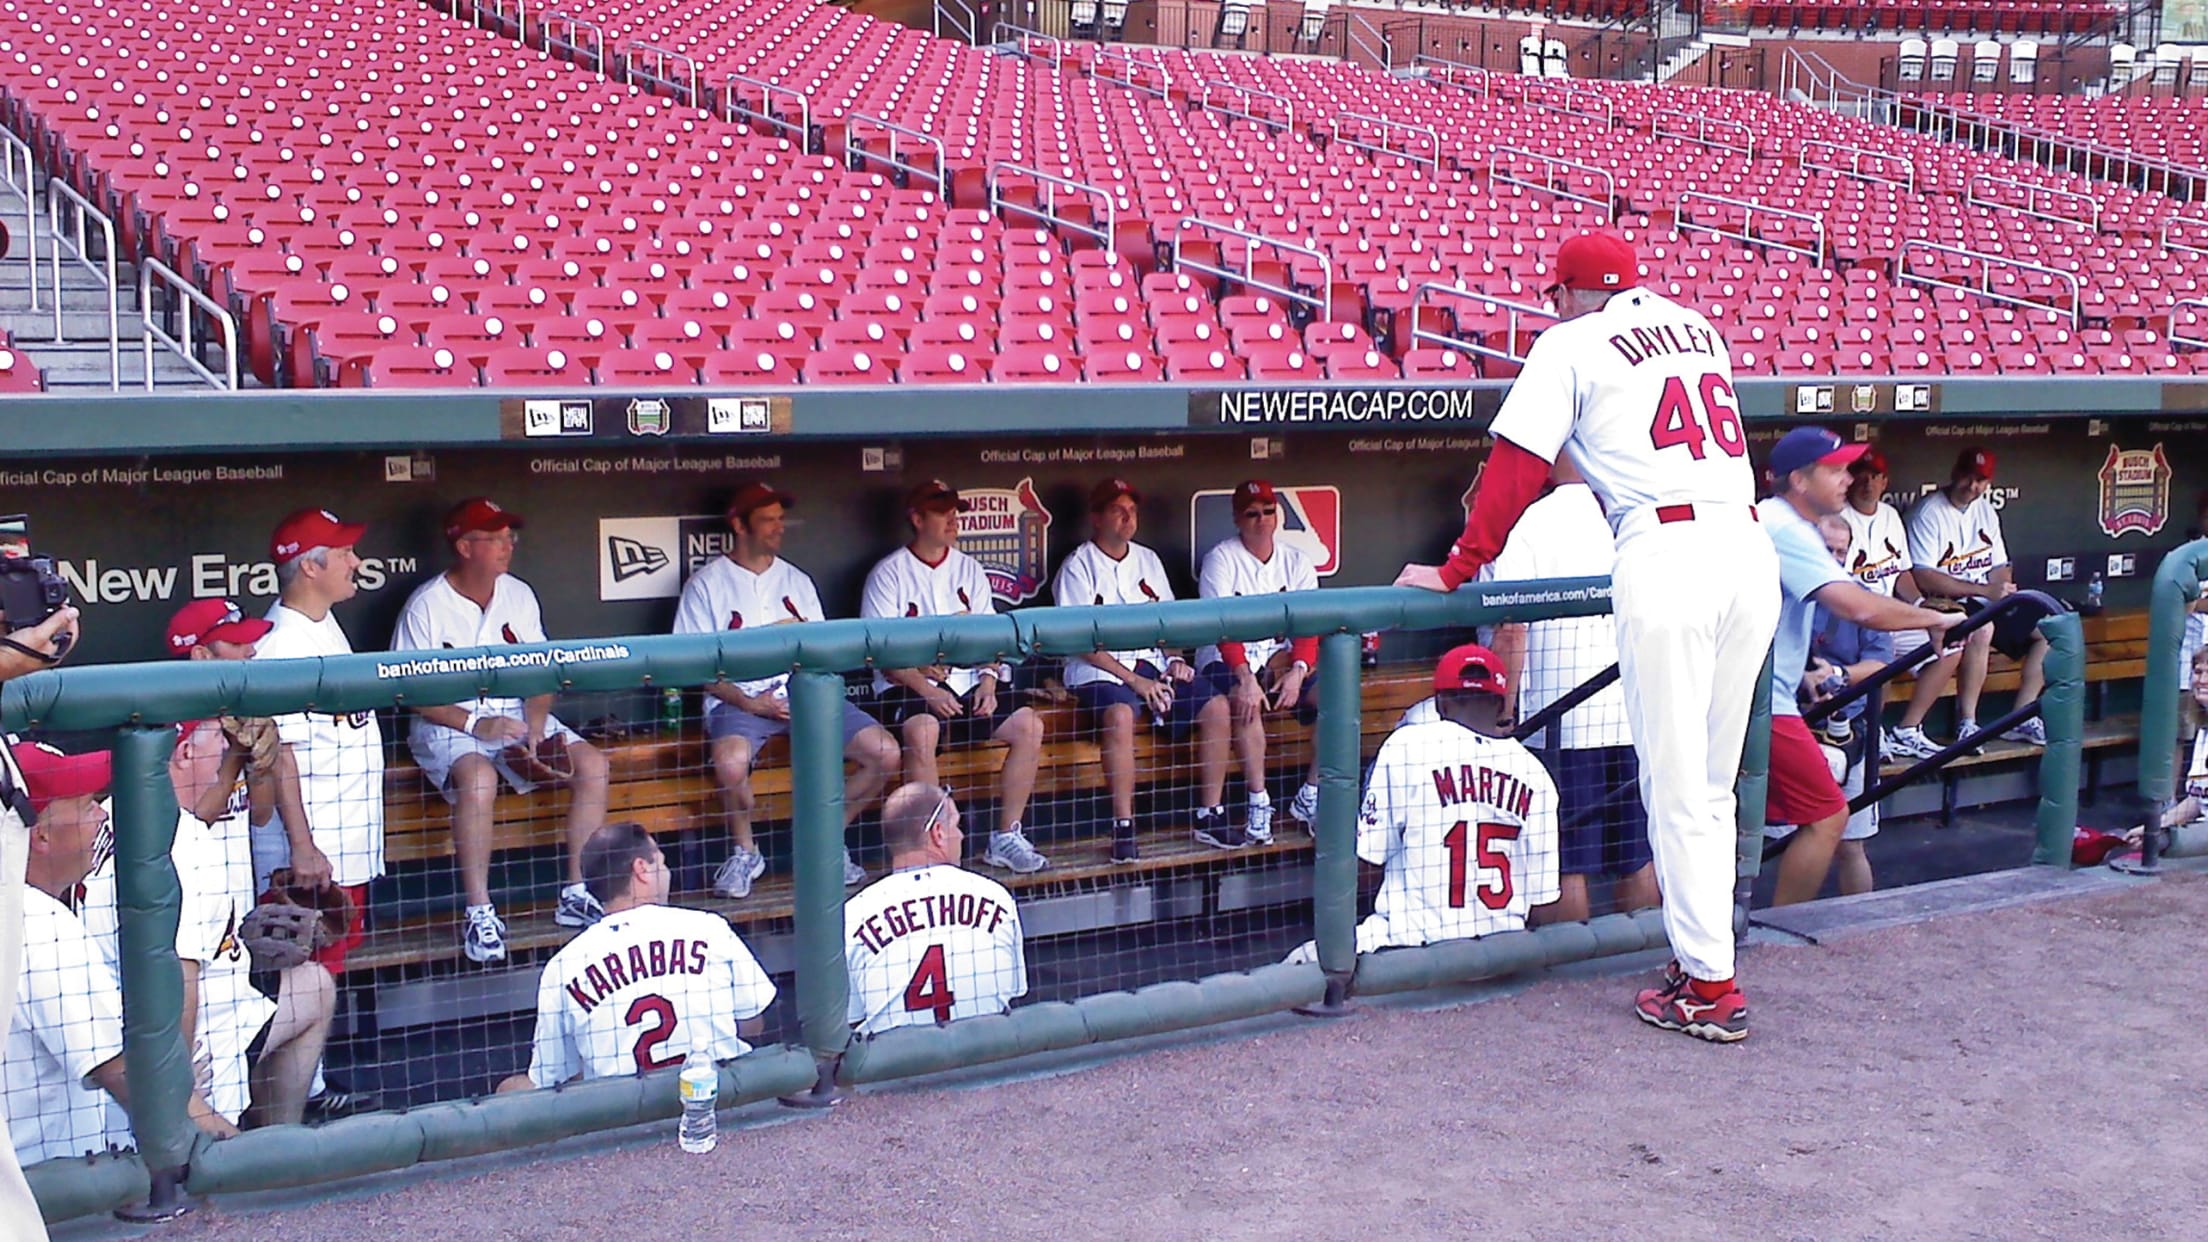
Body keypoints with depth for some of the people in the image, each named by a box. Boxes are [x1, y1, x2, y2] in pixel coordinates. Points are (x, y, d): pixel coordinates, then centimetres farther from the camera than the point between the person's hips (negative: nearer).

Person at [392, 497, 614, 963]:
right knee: (478, 777, -37)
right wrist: (476, 724, -22)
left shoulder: (519, 595, 6)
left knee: (592, 763, -15)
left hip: (516, 713, 5)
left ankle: (576, 894, -8)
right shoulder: (426, 606, -9)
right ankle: (479, 912, -27)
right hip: (448, 723, -5)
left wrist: (535, 725, -13)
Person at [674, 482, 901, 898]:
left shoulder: (796, 581, 19)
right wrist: (749, 703, -14)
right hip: (739, 699, -4)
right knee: (731, 762, -38)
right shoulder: (707, 583, 5)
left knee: (885, 753, -15)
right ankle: (745, 852, -7)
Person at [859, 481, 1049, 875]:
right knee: (922, 730, -36)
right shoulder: (890, 573, 0)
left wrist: (988, 682, -8)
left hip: (969, 682, 5)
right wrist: (926, 690, -20)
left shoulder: (968, 569, 15)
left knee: (1028, 724, -17)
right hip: (909, 686, -5)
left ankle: (1006, 837, -8)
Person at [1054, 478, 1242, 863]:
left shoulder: (1147, 560, 17)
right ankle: (1123, 829, -31)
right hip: (1100, 671, -6)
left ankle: (1210, 817, -6)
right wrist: (1134, 681, -16)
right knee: (1120, 714, -37)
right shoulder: (1079, 567, -3)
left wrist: (1176, 659, 0)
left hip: (1152, 663, 6)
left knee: (1215, 705, -14)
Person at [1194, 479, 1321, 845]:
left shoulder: (1296, 561, 8)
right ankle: (1258, 804, -29)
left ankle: (1309, 798, -10)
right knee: (1246, 702, -36)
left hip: (1282, 657, 4)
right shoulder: (1221, 559, -5)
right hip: (1228, 659, -4)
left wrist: (1298, 670, -19)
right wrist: (1245, 677, -29)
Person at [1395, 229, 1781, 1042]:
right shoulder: (1701, 330, 24)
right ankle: (1704, 963, 18)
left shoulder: (1571, 343, 6)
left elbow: (1516, 467, -1)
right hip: (1751, 551, 6)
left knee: (1675, 787, -1)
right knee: (1712, 786, 13)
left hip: (1666, 555, -6)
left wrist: (1454, 571, 3)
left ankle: (1709, 985, 1)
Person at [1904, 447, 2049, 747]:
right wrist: (1984, 590, -23)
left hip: (1985, 603, 8)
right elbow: (1924, 577, -20)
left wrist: (2002, 592, -7)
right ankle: (1966, 722, -27)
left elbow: (2000, 567, 18)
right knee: (1982, 629, -36)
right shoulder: (1929, 512, -11)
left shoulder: (1986, 511, 14)